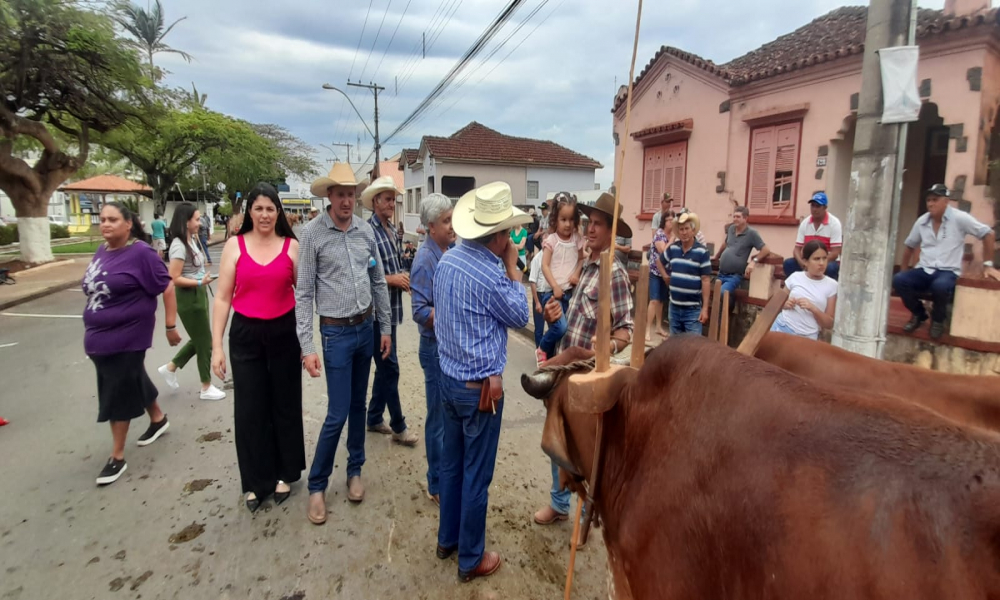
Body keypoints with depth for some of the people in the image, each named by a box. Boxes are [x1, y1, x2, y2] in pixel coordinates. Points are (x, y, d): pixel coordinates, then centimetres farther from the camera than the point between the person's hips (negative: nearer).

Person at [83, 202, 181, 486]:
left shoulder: (141, 253, -15)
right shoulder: (102, 251, 7)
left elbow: (167, 288, -14)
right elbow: (95, 289, 18)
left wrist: (170, 326, -15)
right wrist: (92, 330, 21)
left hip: (126, 337, -7)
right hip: (99, 337, 7)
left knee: (118, 395, 0)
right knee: (133, 383, 21)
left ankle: (117, 457, 12)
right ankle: (158, 419, 43)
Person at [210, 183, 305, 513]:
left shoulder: (292, 246, -1)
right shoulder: (235, 245, -1)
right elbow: (222, 297, 0)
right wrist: (216, 345, -4)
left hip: (284, 333, 0)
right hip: (245, 334, 0)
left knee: (285, 404, 11)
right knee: (249, 409, 7)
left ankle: (283, 473, 30)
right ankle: (256, 481, 24)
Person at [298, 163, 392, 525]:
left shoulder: (366, 231, 2)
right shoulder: (312, 234, -10)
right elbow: (303, 293, -10)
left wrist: (385, 328, 10)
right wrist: (307, 346, -14)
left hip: (366, 328, 5)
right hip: (336, 333, -4)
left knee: (358, 404, 15)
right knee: (338, 413, -2)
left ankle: (354, 471, 33)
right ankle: (317, 485, 18)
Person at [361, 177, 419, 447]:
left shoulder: (393, 230, 10)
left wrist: (403, 278, -1)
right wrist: (391, 279, -18)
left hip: (391, 308, 9)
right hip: (376, 310, -8)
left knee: (384, 366, 17)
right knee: (389, 367, 0)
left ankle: (375, 418, 31)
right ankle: (398, 426, 13)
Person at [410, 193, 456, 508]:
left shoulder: (452, 252, 5)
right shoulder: (426, 259, -17)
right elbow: (420, 311, -20)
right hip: (437, 346, -7)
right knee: (440, 418, 6)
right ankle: (438, 486, 22)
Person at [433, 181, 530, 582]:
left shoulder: (447, 259, 0)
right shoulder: (492, 276, -23)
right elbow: (521, 316, -5)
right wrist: (513, 267, -4)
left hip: (448, 376, 8)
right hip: (479, 386, -8)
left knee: (451, 463, 21)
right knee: (477, 474, 8)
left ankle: (447, 539, 39)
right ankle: (471, 559, 25)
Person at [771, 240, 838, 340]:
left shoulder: (832, 285, 2)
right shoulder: (795, 277, 6)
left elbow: (829, 324, 2)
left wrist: (813, 308, -13)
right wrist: (785, 304, -6)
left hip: (807, 337, -1)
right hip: (782, 326, 2)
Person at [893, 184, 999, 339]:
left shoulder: (959, 218, -7)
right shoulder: (922, 221, 7)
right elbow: (910, 246, 18)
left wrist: (987, 265, -3)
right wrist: (904, 271, 14)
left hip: (948, 272, -4)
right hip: (924, 270, 4)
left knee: (940, 285, -41)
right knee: (898, 280, -27)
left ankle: (938, 319, -6)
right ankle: (918, 314, 2)